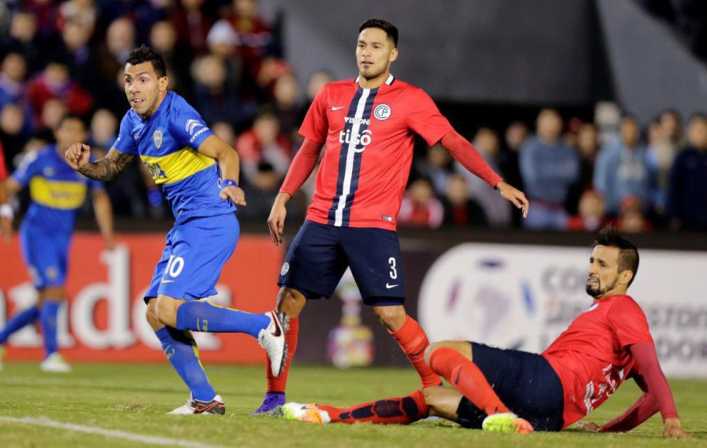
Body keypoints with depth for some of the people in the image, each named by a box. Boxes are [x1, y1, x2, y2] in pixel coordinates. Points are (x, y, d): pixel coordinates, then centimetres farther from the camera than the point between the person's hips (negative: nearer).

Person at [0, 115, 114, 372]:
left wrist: (107, 233, 9)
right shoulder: (39, 159, -8)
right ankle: (51, 356, -12)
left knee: (46, 303, 6)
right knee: (54, 291, -17)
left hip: (62, 238, 5)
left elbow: (100, 197, 17)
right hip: (36, 233, -5)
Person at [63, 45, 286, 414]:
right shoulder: (134, 121, 10)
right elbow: (110, 167, 22)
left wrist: (229, 184, -48)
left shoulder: (176, 114, -16)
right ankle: (205, 400, 10)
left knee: (168, 309, -19)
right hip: (186, 226, 9)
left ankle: (263, 326, -11)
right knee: (155, 314, 6)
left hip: (209, 221, -9)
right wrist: (84, 165, -1)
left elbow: (226, 153, -27)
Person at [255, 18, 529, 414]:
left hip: (374, 225, -4)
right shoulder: (332, 95, 11)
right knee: (288, 300, -2)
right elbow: (310, 149, 21)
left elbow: (455, 142, -7)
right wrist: (282, 199, 15)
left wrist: (498, 182, -16)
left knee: (391, 313, -11)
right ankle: (275, 396, 9)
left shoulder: (410, 100, -1)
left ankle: (439, 389, 5)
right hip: (322, 219, 4)